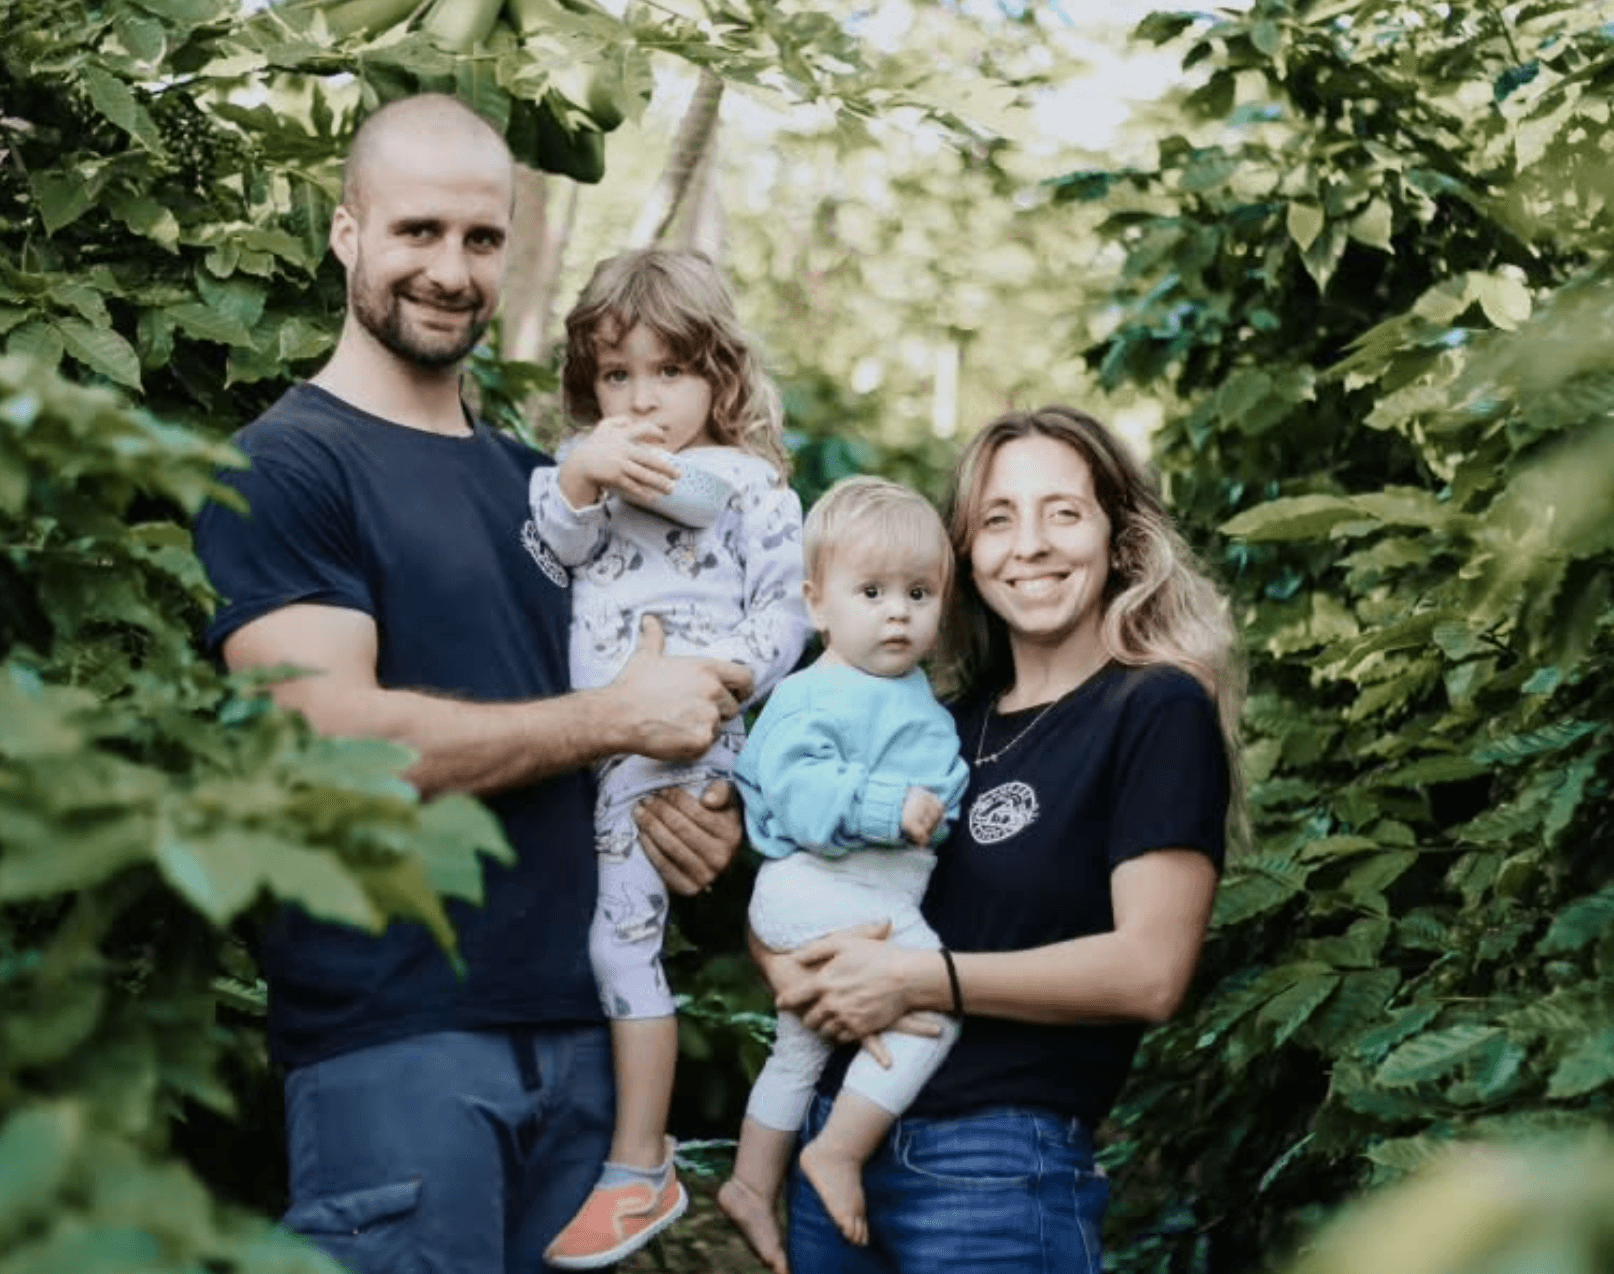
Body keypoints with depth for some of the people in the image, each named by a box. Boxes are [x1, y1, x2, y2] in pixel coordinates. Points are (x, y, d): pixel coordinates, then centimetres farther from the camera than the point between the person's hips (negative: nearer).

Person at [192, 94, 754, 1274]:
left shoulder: (537, 482, 16)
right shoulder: (282, 469, -6)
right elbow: (340, 741, -17)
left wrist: (695, 803, 2)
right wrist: (620, 718, -10)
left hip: (576, 1020, 7)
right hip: (394, 1039, -6)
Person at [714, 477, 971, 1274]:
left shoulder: (914, 694, 13)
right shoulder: (816, 699, -16)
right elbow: (798, 789, -28)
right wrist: (888, 806, -32)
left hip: (877, 899, 10)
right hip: (824, 889, -10)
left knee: (800, 1048, 21)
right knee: (931, 1005, -19)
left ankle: (752, 1185, 36)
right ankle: (838, 1152, -12)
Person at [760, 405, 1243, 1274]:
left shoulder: (1160, 711, -6)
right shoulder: (948, 725, 12)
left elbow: (1150, 970, -16)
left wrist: (918, 980, -18)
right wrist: (790, 969, -6)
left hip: (999, 1167, -6)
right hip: (837, 1139, 6)